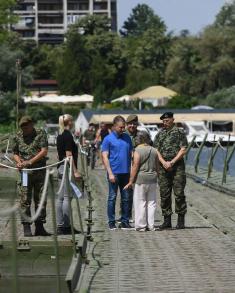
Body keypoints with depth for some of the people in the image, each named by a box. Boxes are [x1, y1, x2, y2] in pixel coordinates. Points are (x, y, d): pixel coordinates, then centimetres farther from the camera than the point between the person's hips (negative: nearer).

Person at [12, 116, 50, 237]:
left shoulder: (40, 133, 0)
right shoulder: (17, 136, 8)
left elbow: (44, 151, -8)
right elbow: (15, 153, 16)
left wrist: (30, 161, -16)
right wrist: (19, 162, -6)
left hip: (40, 170, -1)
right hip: (25, 172, 1)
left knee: (41, 199, 5)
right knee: (25, 200, -4)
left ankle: (39, 227, 13)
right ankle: (26, 228, -2)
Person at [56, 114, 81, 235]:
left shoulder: (60, 136, 14)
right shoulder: (68, 136, -13)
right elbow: (69, 155, -18)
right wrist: (75, 171, -18)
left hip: (61, 168, 9)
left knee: (61, 198, 9)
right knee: (67, 197, -8)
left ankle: (60, 225, 11)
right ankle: (66, 226, -8)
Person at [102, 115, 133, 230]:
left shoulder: (127, 138, 11)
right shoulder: (108, 139, -2)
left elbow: (131, 154, 15)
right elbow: (105, 157, -6)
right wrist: (110, 173, -13)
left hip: (126, 172, 4)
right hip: (114, 173, -4)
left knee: (126, 198, 6)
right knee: (112, 197, 0)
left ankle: (125, 222, 12)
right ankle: (111, 222, 6)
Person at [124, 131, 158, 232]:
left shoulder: (138, 151, -10)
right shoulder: (154, 151, 7)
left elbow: (135, 167, -13)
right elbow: (157, 167, 12)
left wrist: (130, 181, -9)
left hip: (141, 179, -5)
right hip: (152, 179, 5)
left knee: (140, 202, 0)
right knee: (151, 202, 9)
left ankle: (141, 226, 1)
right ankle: (150, 225, 10)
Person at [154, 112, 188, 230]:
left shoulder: (179, 132, 1)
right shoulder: (160, 134, 14)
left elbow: (183, 150, -5)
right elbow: (156, 150, 9)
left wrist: (172, 162, -12)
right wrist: (164, 162, -8)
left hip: (177, 167, -4)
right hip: (163, 167, 4)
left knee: (179, 193, -5)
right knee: (164, 194, 4)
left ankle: (181, 220, 1)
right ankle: (167, 220, 10)